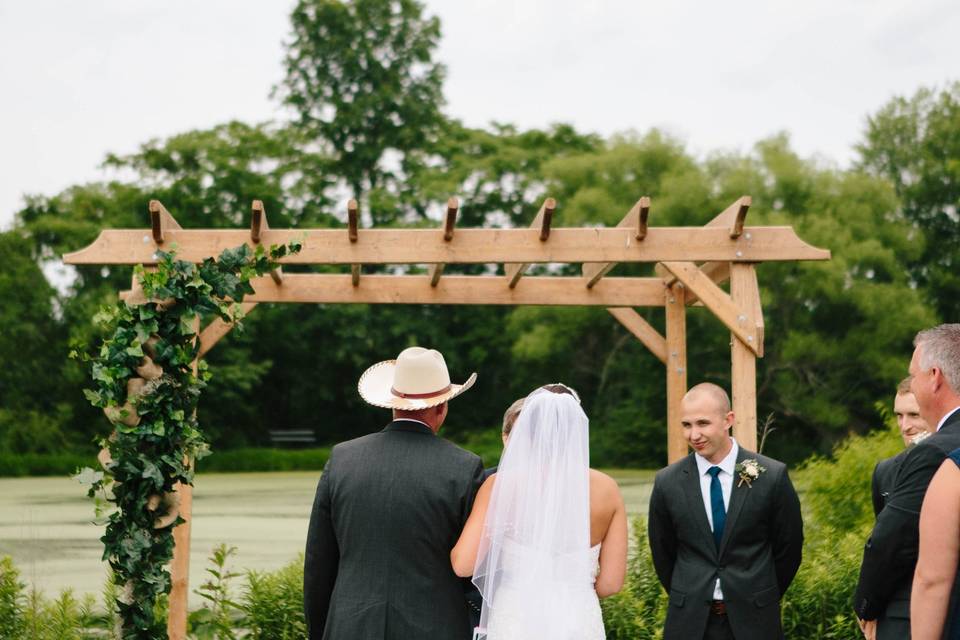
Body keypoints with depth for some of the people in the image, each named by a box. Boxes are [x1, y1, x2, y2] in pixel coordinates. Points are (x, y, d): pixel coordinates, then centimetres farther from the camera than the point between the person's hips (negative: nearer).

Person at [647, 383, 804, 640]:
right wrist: (686, 601, 13)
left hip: (753, 619, -1)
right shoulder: (667, 482, -2)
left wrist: (764, 599, 11)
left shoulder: (772, 476, -6)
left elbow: (788, 547, 4)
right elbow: (662, 552, 9)